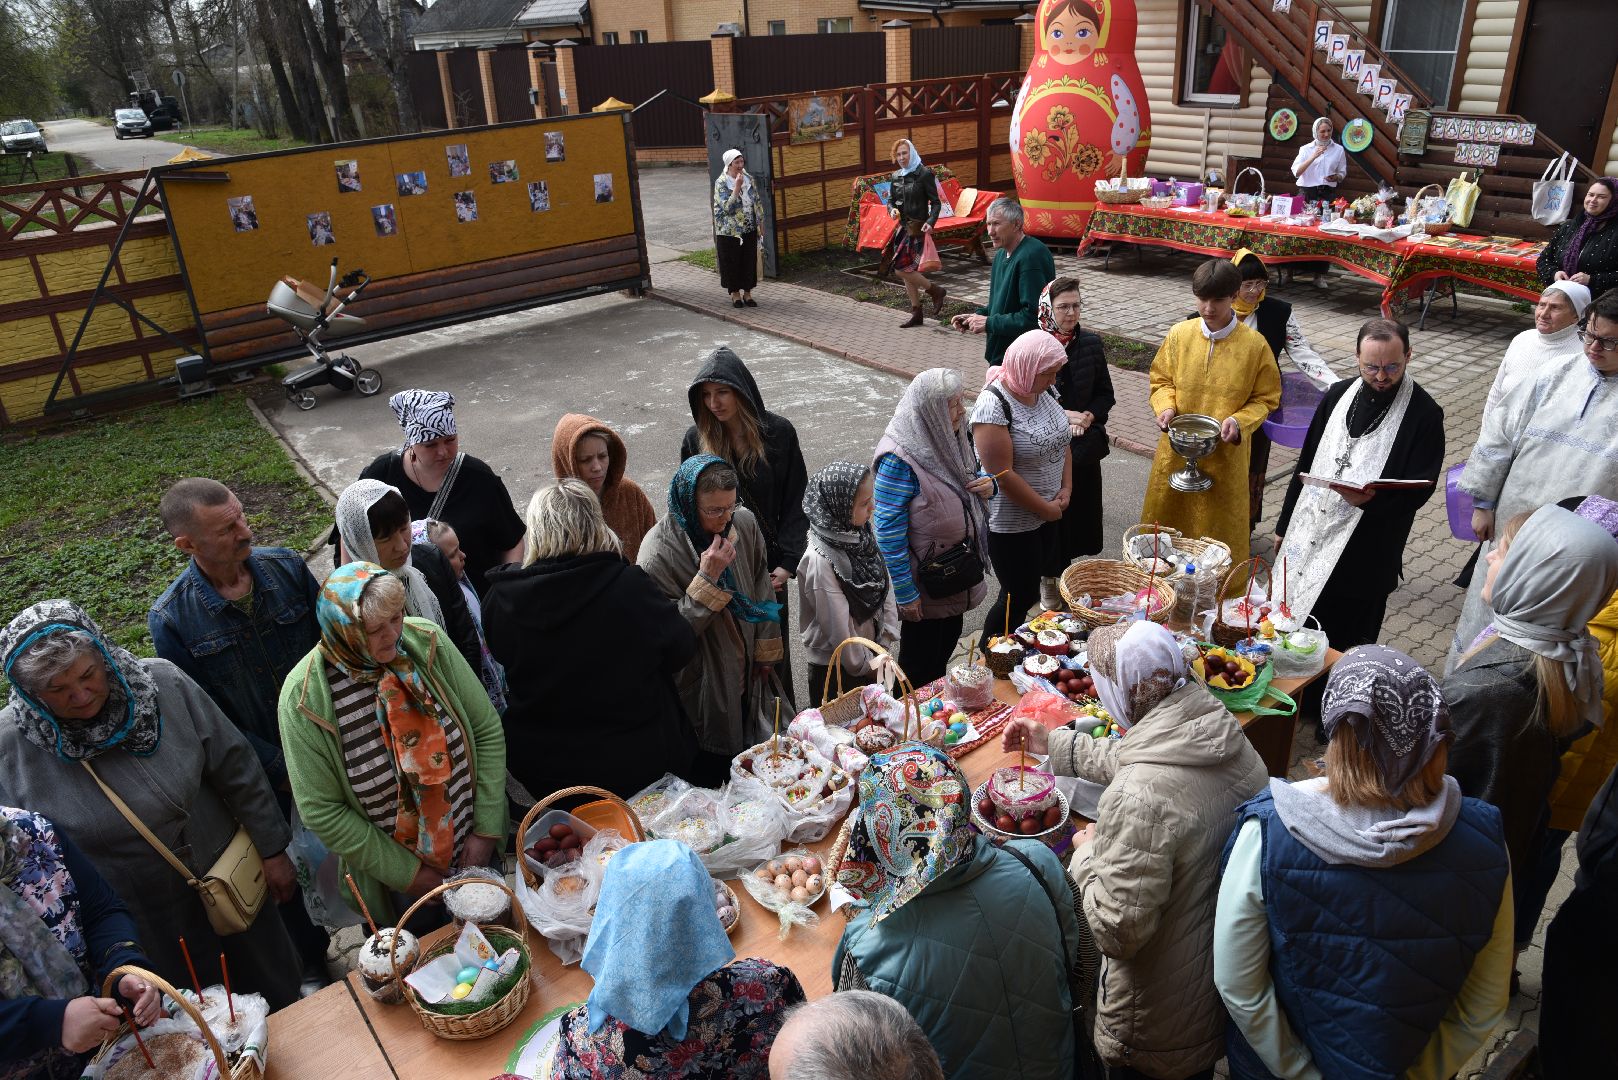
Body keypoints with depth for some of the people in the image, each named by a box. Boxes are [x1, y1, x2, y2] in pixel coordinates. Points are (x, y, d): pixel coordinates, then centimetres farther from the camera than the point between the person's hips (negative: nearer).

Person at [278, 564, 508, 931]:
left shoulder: (426, 642, -17)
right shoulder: (304, 695, -21)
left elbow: (487, 730, -9)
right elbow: (321, 810, -14)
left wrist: (487, 829, -10)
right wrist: (406, 873, -12)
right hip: (397, 873, -2)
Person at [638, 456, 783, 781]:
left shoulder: (744, 523, -10)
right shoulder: (659, 552, -25)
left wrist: (765, 652, 8)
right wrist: (707, 578, -33)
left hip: (746, 676, 5)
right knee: (712, 770, 12)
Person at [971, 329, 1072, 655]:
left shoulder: (1043, 390, 1)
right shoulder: (994, 405, -25)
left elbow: (1062, 439, 14)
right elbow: (1002, 474, -25)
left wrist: (1066, 488, 1)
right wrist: (1046, 508, -16)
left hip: (1048, 512, 8)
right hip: (1011, 522, -8)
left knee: (1030, 587, 17)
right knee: (1021, 598, 2)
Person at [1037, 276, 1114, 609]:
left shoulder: (1091, 343, 1)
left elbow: (1105, 394, 8)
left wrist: (1089, 417, -10)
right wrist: (1063, 415, -17)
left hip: (1084, 447, 4)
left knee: (1078, 512, 11)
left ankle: (1064, 570, 29)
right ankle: (1048, 580, 21)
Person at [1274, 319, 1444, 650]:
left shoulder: (1424, 414, -9)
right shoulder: (1338, 395, 6)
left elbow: (1420, 489, -10)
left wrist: (1372, 500, -31)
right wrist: (1285, 525, 16)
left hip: (1367, 553, -5)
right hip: (1308, 536, 5)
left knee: (1348, 649, 6)